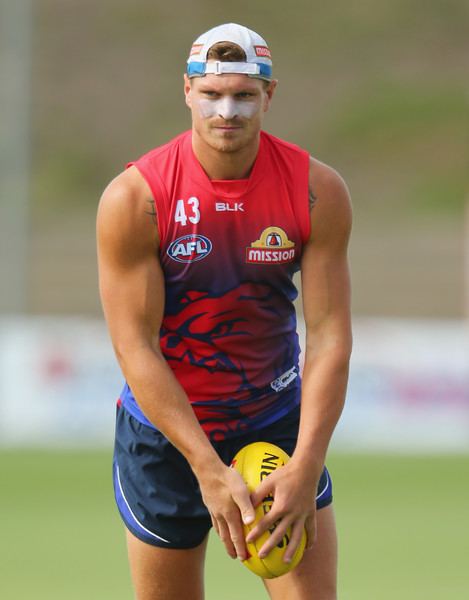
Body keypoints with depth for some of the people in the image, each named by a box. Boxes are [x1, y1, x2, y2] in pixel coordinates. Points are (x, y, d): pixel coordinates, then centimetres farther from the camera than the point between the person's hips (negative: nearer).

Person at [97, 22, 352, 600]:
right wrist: (209, 469, -23)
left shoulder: (318, 191, -10)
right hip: (165, 432, -1)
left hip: (280, 425, 1)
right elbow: (135, 346, -17)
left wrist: (305, 466, -20)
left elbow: (330, 334, -9)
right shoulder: (133, 198, -16)